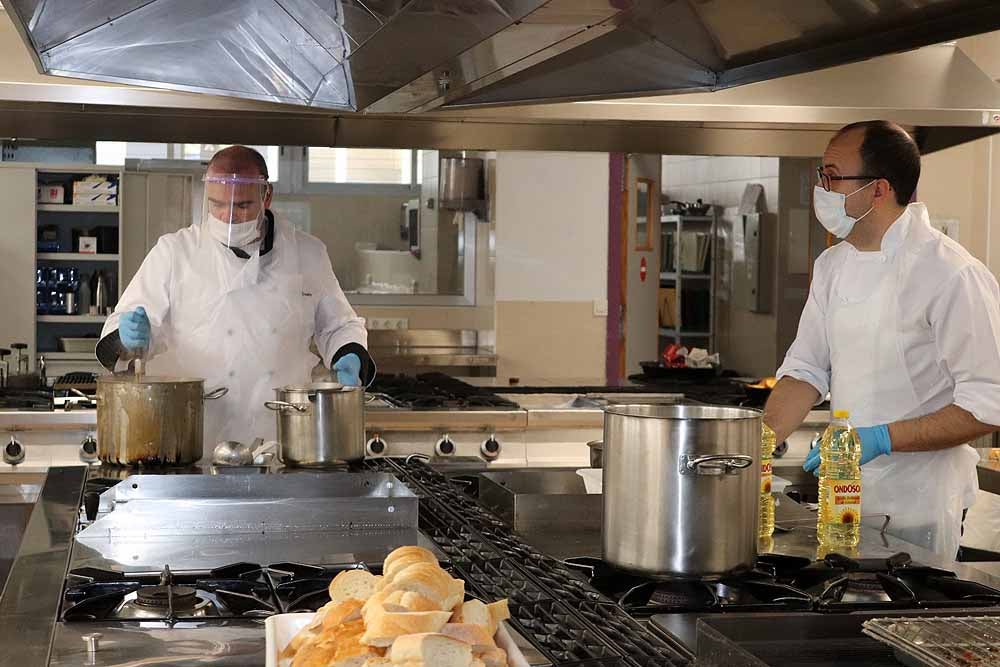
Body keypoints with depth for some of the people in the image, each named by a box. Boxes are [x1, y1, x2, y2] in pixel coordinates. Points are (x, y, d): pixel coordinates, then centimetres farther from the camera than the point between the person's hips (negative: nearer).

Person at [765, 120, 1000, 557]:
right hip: (846, 496, 7)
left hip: (918, 506, -7)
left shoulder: (952, 275, -17)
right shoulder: (833, 265, 7)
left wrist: (882, 438, -23)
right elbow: (806, 369, 11)